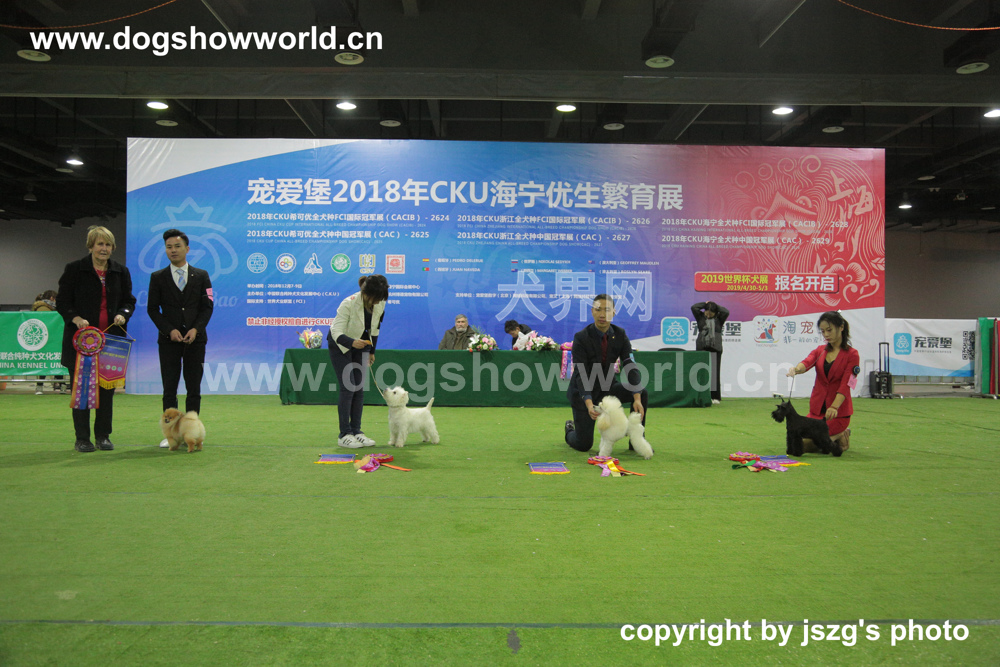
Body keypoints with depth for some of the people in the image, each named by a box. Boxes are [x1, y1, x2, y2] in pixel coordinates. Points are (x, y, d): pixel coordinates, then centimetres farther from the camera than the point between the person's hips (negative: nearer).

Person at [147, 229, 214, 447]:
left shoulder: (201, 275, 7)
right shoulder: (158, 277, 7)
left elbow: (207, 307, 3)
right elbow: (152, 308, 3)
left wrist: (196, 329, -11)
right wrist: (169, 330, -10)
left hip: (195, 338, 0)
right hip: (169, 339, 0)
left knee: (194, 388, 2)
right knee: (169, 388, 1)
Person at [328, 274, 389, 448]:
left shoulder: (380, 304, -15)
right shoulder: (349, 304, -32)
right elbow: (337, 333, -32)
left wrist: (371, 351, 9)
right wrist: (352, 342, -50)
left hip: (361, 344, 5)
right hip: (340, 345, -5)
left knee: (359, 388, 1)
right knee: (347, 388, -10)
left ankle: (356, 431, 8)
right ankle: (344, 434, -4)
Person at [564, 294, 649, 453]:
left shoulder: (620, 334, -8)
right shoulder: (581, 337, -21)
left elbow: (630, 367, -15)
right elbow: (581, 375, -27)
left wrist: (637, 398, -30)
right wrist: (589, 404, -42)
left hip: (607, 386, 4)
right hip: (583, 392, -4)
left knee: (643, 394, -19)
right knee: (583, 445, -6)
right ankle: (570, 428, 31)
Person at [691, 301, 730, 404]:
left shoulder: (719, 319, 10)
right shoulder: (701, 317, 11)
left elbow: (726, 312, -7)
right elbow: (693, 308, 0)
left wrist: (716, 306, 6)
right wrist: (705, 304, 9)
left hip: (715, 349, -1)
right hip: (702, 348, 1)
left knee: (715, 373, -2)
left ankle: (715, 397, 2)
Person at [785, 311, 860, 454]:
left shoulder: (851, 354, -6)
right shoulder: (819, 351, 7)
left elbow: (845, 385, -16)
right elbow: (806, 363, -15)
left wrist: (834, 407, -32)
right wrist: (796, 369, -40)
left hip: (838, 410, -5)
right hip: (817, 407, 5)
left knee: (811, 444, -15)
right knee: (804, 443, -4)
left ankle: (842, 435, 12)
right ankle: (836, 434, 23)